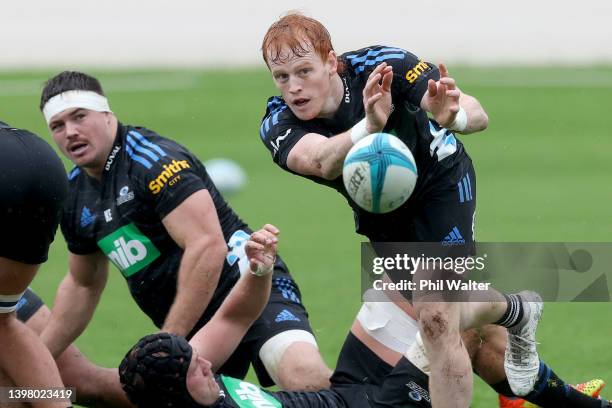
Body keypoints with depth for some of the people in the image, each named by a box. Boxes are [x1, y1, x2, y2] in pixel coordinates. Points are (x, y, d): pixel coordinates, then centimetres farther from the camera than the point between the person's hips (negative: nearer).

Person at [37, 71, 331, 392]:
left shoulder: (153, 158, -14)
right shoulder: (75, 195, 11)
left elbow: (208, 246, -24)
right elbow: (83, 284, 28)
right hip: (191, 329, 9)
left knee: (305, 377, -35)